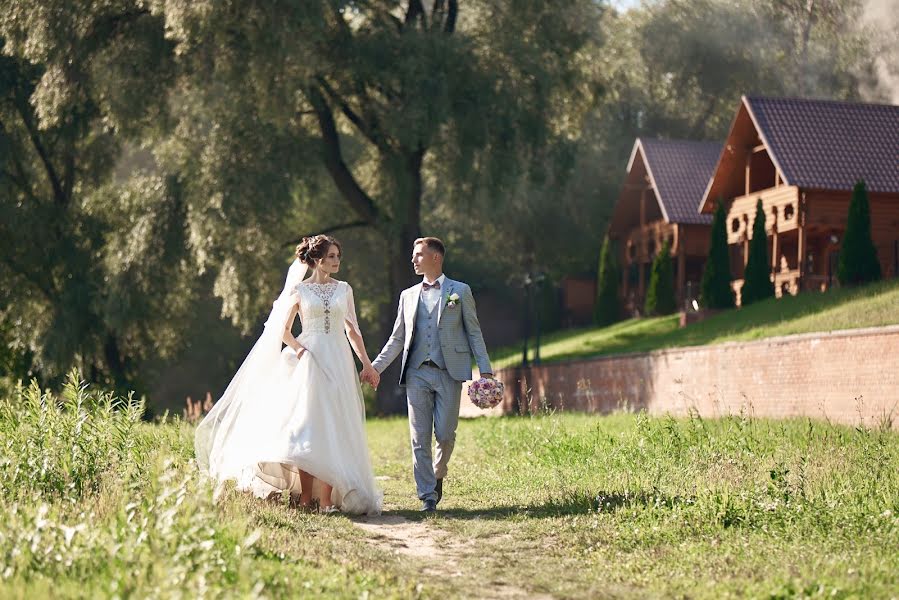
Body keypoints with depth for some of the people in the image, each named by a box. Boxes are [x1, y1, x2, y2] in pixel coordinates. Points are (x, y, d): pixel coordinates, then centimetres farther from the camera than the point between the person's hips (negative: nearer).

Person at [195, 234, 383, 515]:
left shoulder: (344, 289, 12)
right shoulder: (299, 290, 6)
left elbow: (352, 331, 13)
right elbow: (283, 330, 11)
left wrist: (367, 363, 6)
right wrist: (296, 347, -8)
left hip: (338, 361, 2)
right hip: (309, 361, -2)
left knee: (333, 429, -4)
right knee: (305, 427, -7)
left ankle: (327, 497, -6)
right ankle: (305, 497, -3)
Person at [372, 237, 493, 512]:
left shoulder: (460, 291, 8)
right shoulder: (408, 296, 16)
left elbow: (473, 332, 6)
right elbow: (397, 339, 18)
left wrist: (485, 369, -2)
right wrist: (375, 367, 9)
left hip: (449, 373, -3)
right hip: (417, 374, 3)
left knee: (445, 434, -4)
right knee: (420, 438, -1)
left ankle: (438, 474, 25)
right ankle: (427, 495, 5)